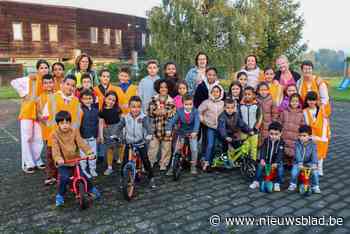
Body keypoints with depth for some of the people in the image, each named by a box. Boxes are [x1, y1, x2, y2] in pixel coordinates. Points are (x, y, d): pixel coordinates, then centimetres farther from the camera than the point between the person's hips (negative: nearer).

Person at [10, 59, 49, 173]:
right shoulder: (30, 79, -8)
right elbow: (14, 82, -11)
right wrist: (24, 94, -10)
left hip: (40, 112, 3)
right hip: (28, 110, -3)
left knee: (38, 138, 9)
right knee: (26, 137, 3)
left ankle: (37, 160, 25)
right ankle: (28, 163, 13)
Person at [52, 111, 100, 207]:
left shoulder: (74, 131, -2)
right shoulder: (55, 134, -7)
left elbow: (81, 143, -12)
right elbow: (55, 148, -18)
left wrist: (89, 152, -27)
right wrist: (58, 158, -38)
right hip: (63, 163, -1)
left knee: (83, 176, -5)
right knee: (64, 178, -22)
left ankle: (91, 188, 24)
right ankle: (60, 195, 4)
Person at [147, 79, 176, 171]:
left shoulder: (171, 101, 2)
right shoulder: (154, 99, 8)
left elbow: (174, 113, -6)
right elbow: (149, 112, 4)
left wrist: (166, 113, -18)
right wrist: (155, 112, -13)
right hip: (155, 128, 1)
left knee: (166, 148, 8)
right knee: (152, 147, 2)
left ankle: (163, 165, 21)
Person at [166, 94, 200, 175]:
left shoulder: (195, 111, -15)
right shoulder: (179, 111, -13)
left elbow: (197, 122, -27)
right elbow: (173, 120, -20)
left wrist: (195, 131, -43)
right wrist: (169, 129, -35)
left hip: (192, 133, -1)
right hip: (181, 132, 1)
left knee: (194, 149, -8)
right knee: (177, 150, -1)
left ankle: (193, 166, 14)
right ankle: (172, 167, 11)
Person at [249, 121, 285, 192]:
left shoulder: (281, 142, -13)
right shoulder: (266, 140, -6)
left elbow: (280, 154, -22)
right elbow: (263, 150, -16)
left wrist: (276, 163, -38)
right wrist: (262, 159, -34)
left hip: (277, 161, -2)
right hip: (267, 159, 2)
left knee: (280, 168, -27)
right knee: (260, 166, -19)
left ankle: (277, 183, -11)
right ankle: (257, 181, -4)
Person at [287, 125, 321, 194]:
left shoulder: (312, 144, -10)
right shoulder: (297, 143, -12)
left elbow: (314, 154, -19)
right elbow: (298, 153, -22)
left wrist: (314, 163, -34)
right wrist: (300, 163, -35)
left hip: (309, 162, 1)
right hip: (298, 162, 0)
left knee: (315, 172, -20)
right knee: (294, 172, -21)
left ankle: (315, 186, 2)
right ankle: (293, 184, 5)